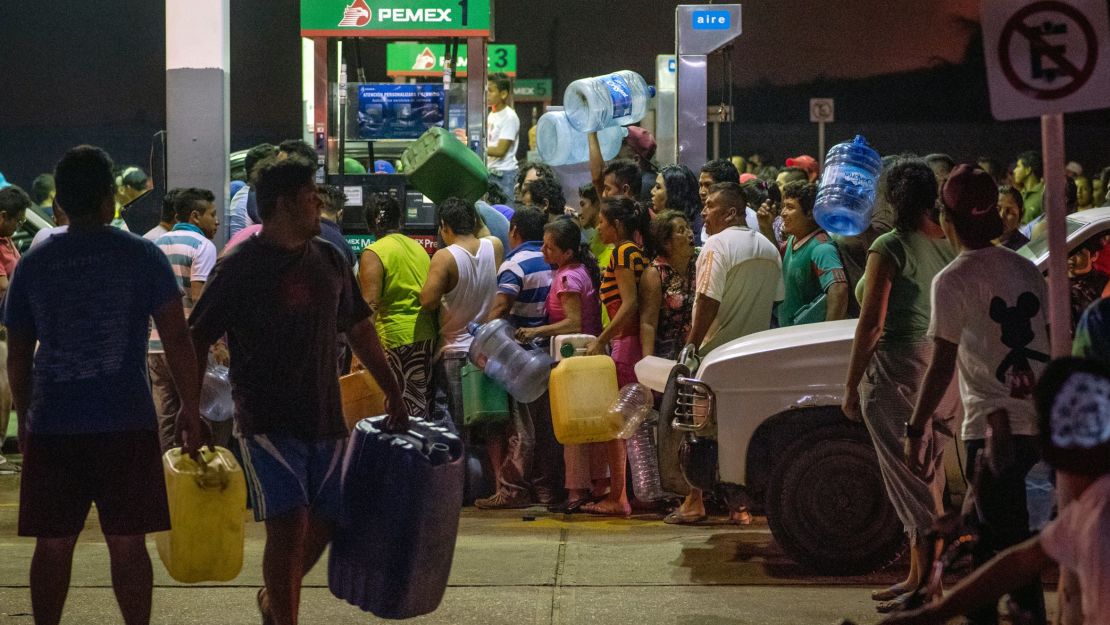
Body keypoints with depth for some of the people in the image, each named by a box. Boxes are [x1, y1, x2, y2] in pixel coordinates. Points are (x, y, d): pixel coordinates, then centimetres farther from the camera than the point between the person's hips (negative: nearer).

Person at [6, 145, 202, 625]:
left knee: (52, 544, 8)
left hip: (52, 425, 2)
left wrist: (24, 419, 22)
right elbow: (177, 340, -5)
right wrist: (191, 409, 4)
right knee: (127, 543, 4)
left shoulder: (33, 264, 6)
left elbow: (18, 355, 11)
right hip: (127, 424, -2)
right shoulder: (142, 256, -2)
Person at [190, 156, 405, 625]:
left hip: (325, 420, 6)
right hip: (268, 422, -6)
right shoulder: (240, 266, -7)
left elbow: (359, 330, 21)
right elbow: (196, 341, -6)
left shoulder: (330, 260, 11)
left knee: (323, 524, 10)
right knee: (289, 526, -13)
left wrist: (392, 393, 19)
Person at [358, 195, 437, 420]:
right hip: (428, 335, 7)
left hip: (396, 336, -7)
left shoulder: (373, 253, -8)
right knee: (421, 405, 12)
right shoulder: (418, 248, 13)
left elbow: (370, 305, -15)